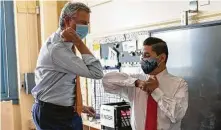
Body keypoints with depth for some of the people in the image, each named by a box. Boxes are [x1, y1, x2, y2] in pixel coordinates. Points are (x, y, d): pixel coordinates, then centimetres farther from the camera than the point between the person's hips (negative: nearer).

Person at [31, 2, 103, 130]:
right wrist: (78, 42, -23)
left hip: (66, 112, 9)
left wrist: (78, 106, 16)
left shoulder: (65, 45, 7)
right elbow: (96, 73, -26)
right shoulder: (56, 48, -24)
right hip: (53, 114, -9)